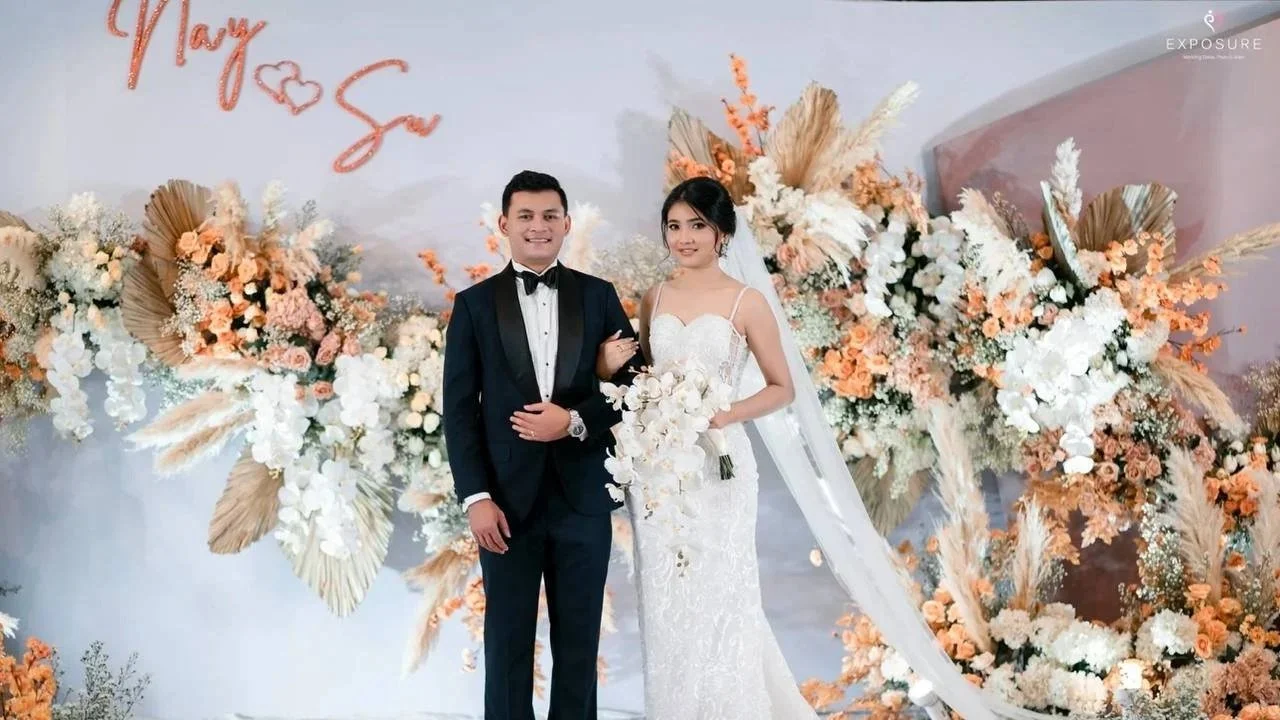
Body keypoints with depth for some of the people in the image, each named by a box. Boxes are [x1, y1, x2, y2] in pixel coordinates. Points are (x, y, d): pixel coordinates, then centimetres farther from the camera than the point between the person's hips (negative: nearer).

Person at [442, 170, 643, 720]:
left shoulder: (599, 297, 6)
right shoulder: (474, 304, 3)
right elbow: (459, 409, -2)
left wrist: (575, 421, -14)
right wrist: (476, 497, -10)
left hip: (583, 496, 1)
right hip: (509, 499, -1)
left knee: (579, 642, 10)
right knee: (507, 639, 8)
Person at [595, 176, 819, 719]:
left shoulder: (746, 303, -4)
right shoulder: (655, 298, 8)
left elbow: (782, 388, 0)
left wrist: (728, 414, -15)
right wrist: (610, 367, -4)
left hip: (716, 465, -4)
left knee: (717, 602, 1)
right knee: (665, 606, 8)